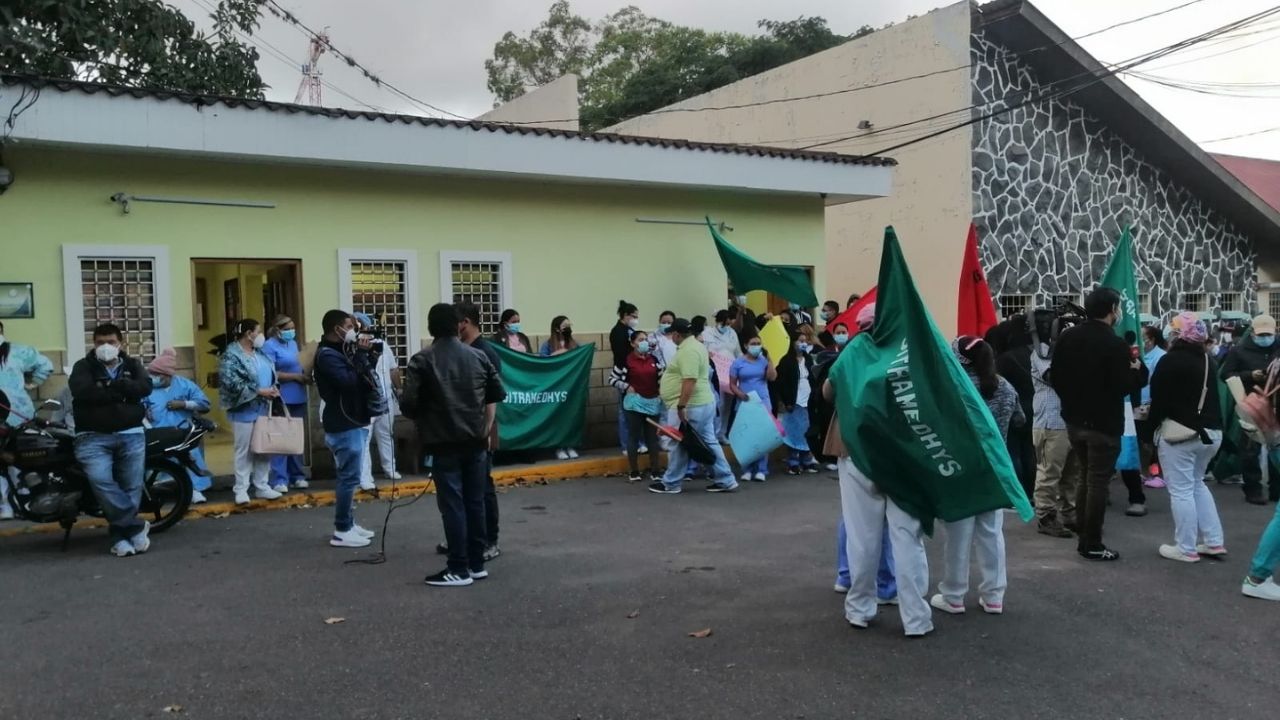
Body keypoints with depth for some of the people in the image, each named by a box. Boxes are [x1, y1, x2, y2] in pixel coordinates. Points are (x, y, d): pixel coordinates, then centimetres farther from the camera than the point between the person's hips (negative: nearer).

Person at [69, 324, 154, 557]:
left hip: (131, 434, 2)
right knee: (100, 480, -22)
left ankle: (120, 533, 8)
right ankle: (136, 525, -12)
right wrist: (121, 393, -10)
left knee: (132, 486, -3)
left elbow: (145, 386, -5)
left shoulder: (132, 365, 14)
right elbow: (81, 391, -12)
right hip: (94, 437, -2)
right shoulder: (84, 366, 7)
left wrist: (113, 385, -14)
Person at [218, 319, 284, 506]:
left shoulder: (260, 353, 12)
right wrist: (259, 391, -21)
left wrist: (273, 389, -1)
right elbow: (230, 382, -22)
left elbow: (271, 374, 21)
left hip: (263, 409, 7)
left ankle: (262, 486, 20)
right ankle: (241, 489, 9)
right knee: (244, 451, 0)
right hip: (244, 410, -7)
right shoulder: (232, 355, -12)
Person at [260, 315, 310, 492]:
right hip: (281, 399, -7)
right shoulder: (269, 346, -8)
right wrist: (296, 376, -16)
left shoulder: (293, 343, 13)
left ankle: (297, 475, 22)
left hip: (298, 397, 7)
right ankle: (279, 480, -1)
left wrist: (306, 376, 3)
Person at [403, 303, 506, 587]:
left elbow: (409, 404, -11)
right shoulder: (478, 356, 7)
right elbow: (497, 393, 8)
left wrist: (424, 422, 9)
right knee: (475, 502, 11)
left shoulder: (422, 361, -5)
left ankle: (459, 569, 2)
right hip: (476, 440, 4)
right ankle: (477, 564, 17)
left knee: (452, 504, 0)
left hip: (444, 442, -4)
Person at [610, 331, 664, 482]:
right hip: (635, 402, -4)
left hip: (653, 402, 4)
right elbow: (612, 379, -1)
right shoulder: (626, 360, -7)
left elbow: (662, 377, 14)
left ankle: (654, 471, 12)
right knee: (634, 437, 2)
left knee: (653, 438, 7)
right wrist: (626, 387, -11)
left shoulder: (654, 359, 6)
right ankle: (634, 472, 9)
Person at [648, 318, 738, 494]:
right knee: (709, 443, 11)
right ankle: (725, 480, 12)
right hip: (702, 403, 10)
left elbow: (689, 381, -27)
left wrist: (681, 406, -26)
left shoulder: (688, 350, -19)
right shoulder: (695, 345, 15)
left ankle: (670, 483, 10)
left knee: (680, 444, 0)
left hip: (692, 406, -10)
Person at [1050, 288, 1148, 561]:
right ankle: (1092, 545, 5)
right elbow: (1123, 386, -19)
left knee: (1086, 478, 18)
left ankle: (1082, 537, 22)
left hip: (1075, 420, 7)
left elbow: (1055, 376, 7)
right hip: (1103, 424, -7)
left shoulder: (1067, 337, 3)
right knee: (1098, 482, 0)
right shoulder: (1114, 344, -17)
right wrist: (1137, 370, 0)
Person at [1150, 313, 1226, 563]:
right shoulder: (1208, 360, 11)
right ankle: (1214, 542, 19)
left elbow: (1159, 399, -13)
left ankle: (1186, 548, 3)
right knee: (1196, 484, 21)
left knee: (1181, 490, -1)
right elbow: (1210, 397, 19)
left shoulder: (1170, 361, -14)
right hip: (1211, 432, 8)